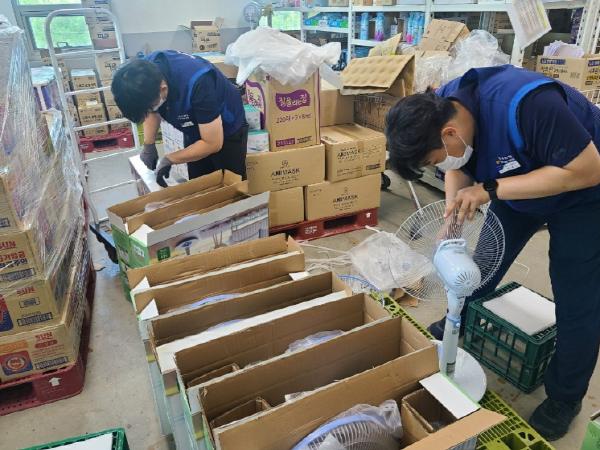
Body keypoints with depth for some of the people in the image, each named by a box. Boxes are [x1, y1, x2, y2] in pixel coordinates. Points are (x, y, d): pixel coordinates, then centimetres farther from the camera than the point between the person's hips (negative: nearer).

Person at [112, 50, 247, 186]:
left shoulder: (197, 83, -40)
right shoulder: (146, 71, -20)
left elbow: (213, 143, -30)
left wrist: (169, 159, -21)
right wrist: (148, 145, -8)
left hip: (227, 131, -5)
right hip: (194, 129, 6)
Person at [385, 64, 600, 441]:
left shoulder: (526, 104, -41)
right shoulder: (440, 109, -19)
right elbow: (459, 168, -4)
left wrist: (491, 190, -37)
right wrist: (453, 217, -21)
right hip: (517, 182, 6)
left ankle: (565, 398, 20)